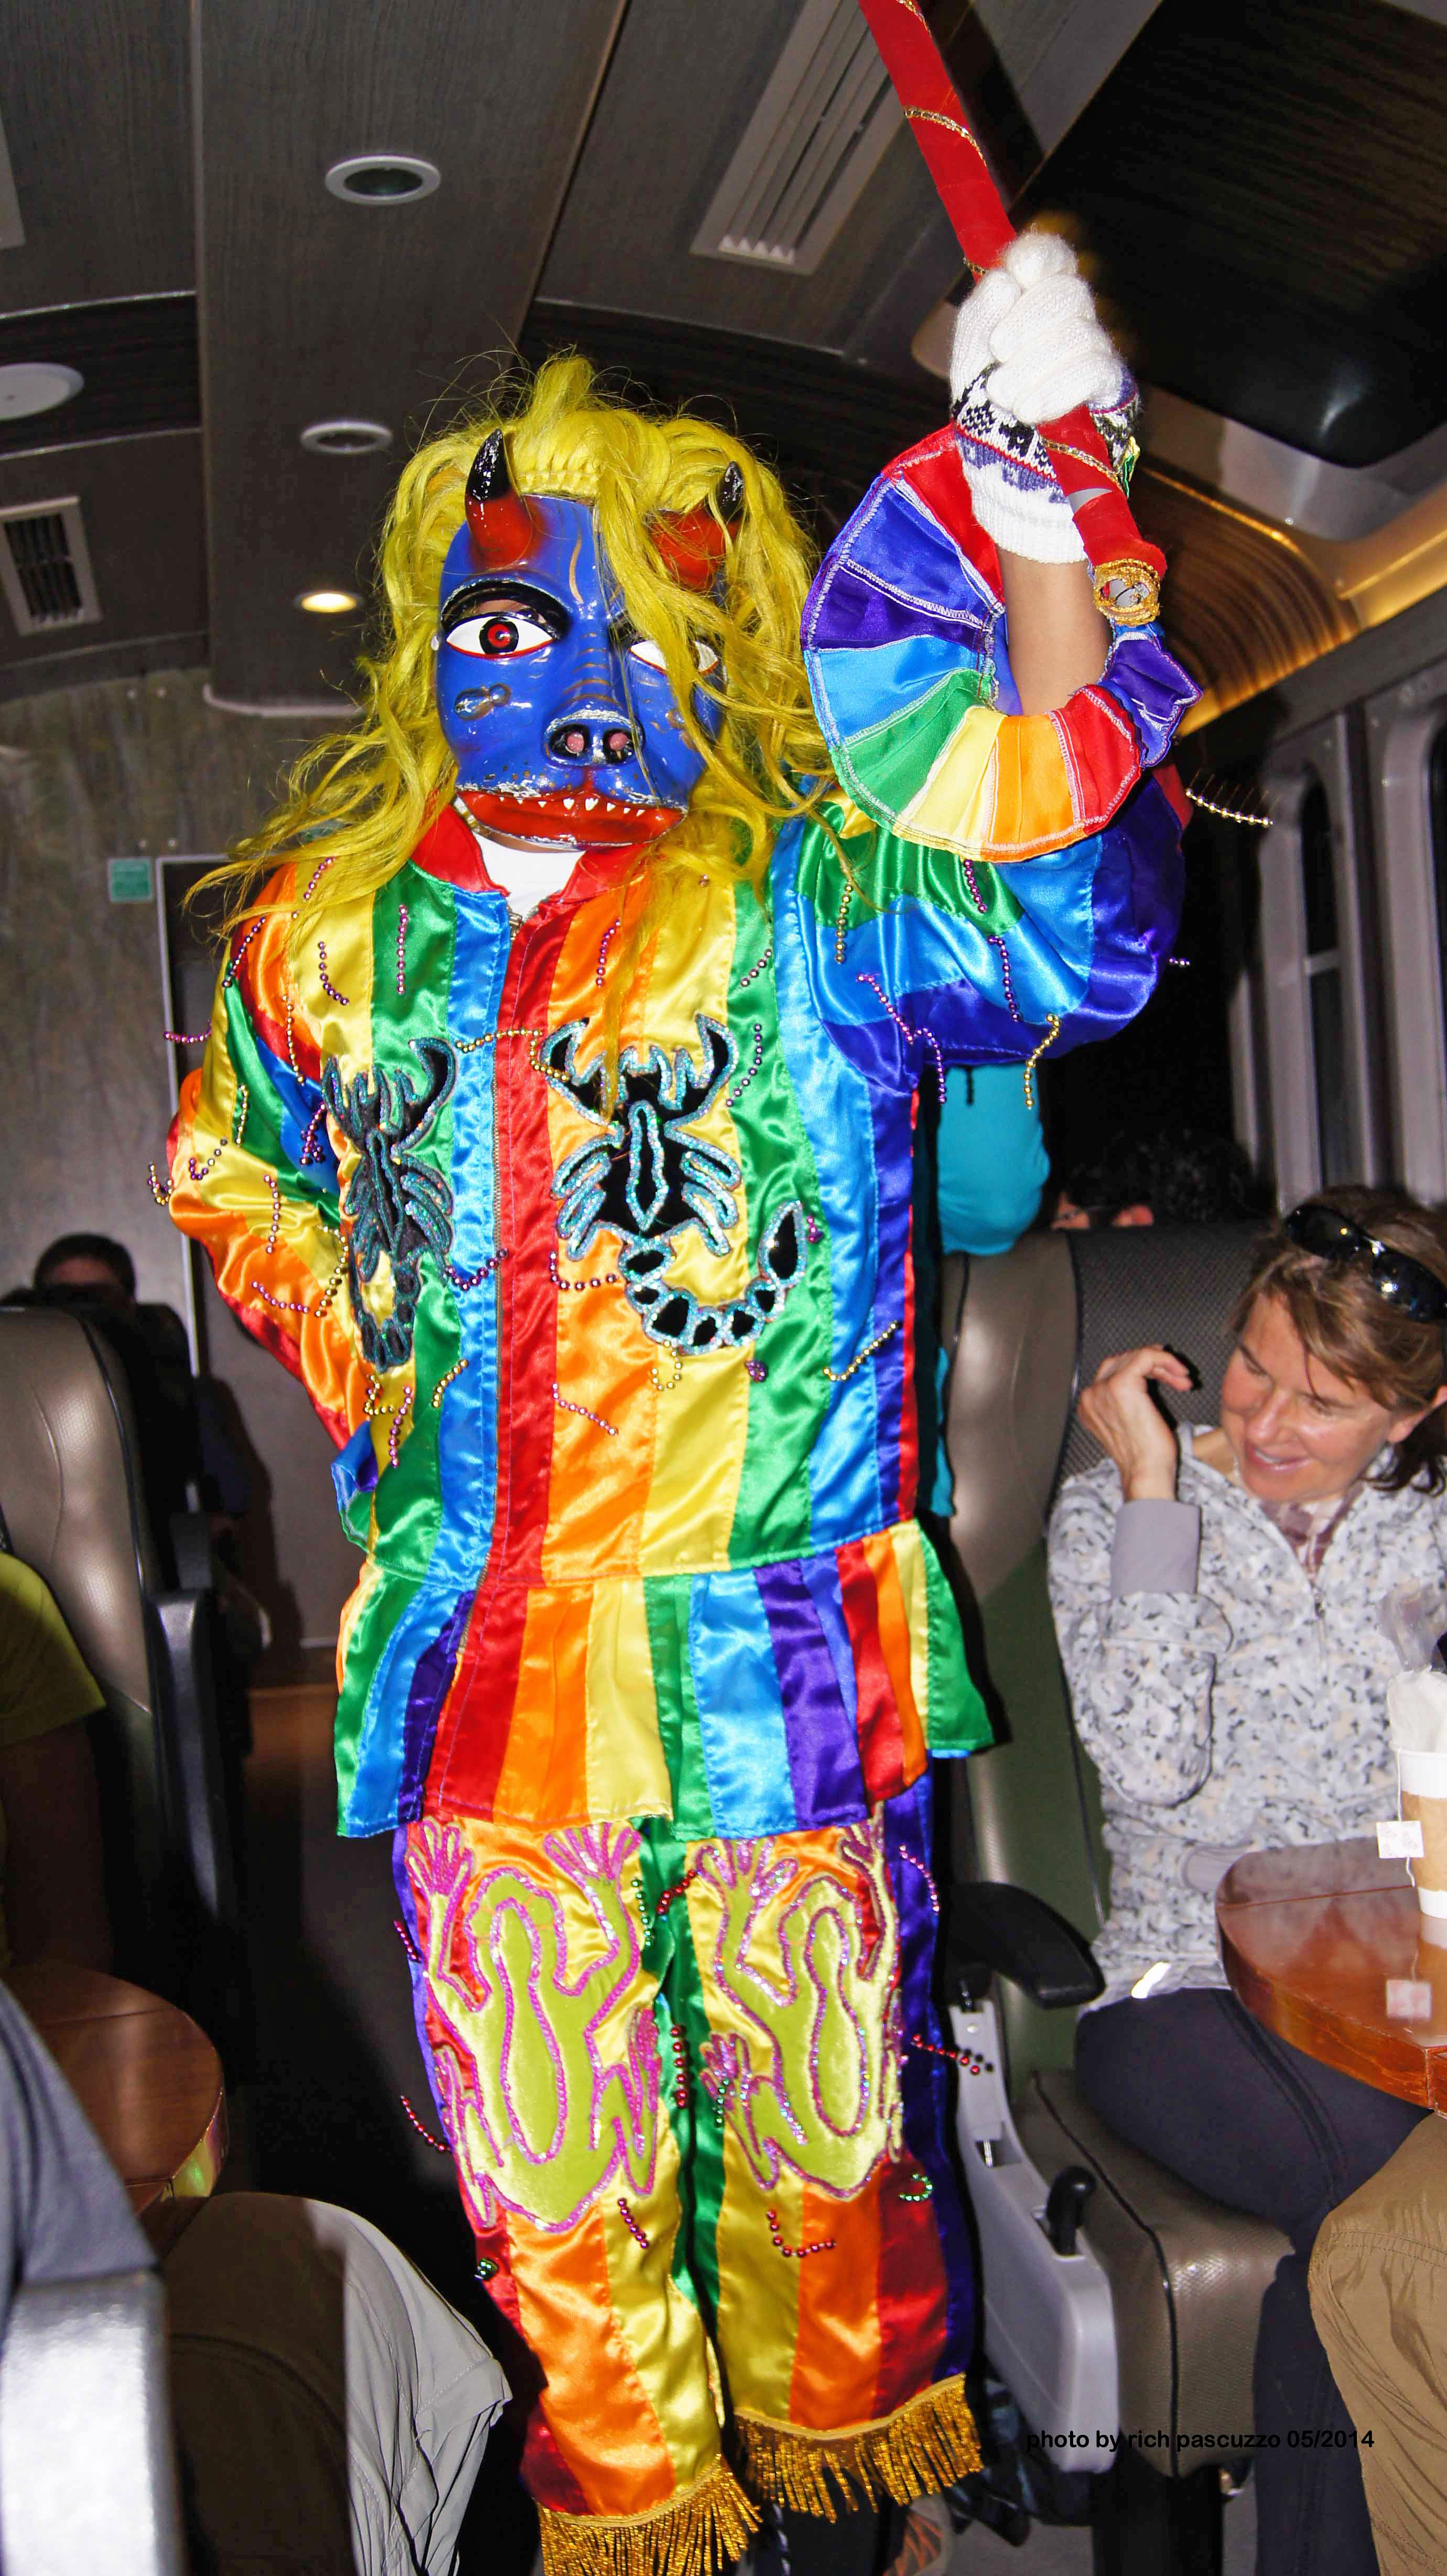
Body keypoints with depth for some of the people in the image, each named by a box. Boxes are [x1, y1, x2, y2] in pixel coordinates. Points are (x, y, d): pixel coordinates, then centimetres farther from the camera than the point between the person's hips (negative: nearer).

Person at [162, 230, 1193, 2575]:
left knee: (822, 2096, 16)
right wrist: (357, 1364, 7)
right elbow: (236, 1171, 23)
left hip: (767, 1651, -2)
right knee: (545, 2142, 17)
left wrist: (1047, 555, -26)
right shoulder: (335, 923, 6)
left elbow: (1062, 934, -21)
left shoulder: (809, 895, -3)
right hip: (473, 1657, 3)